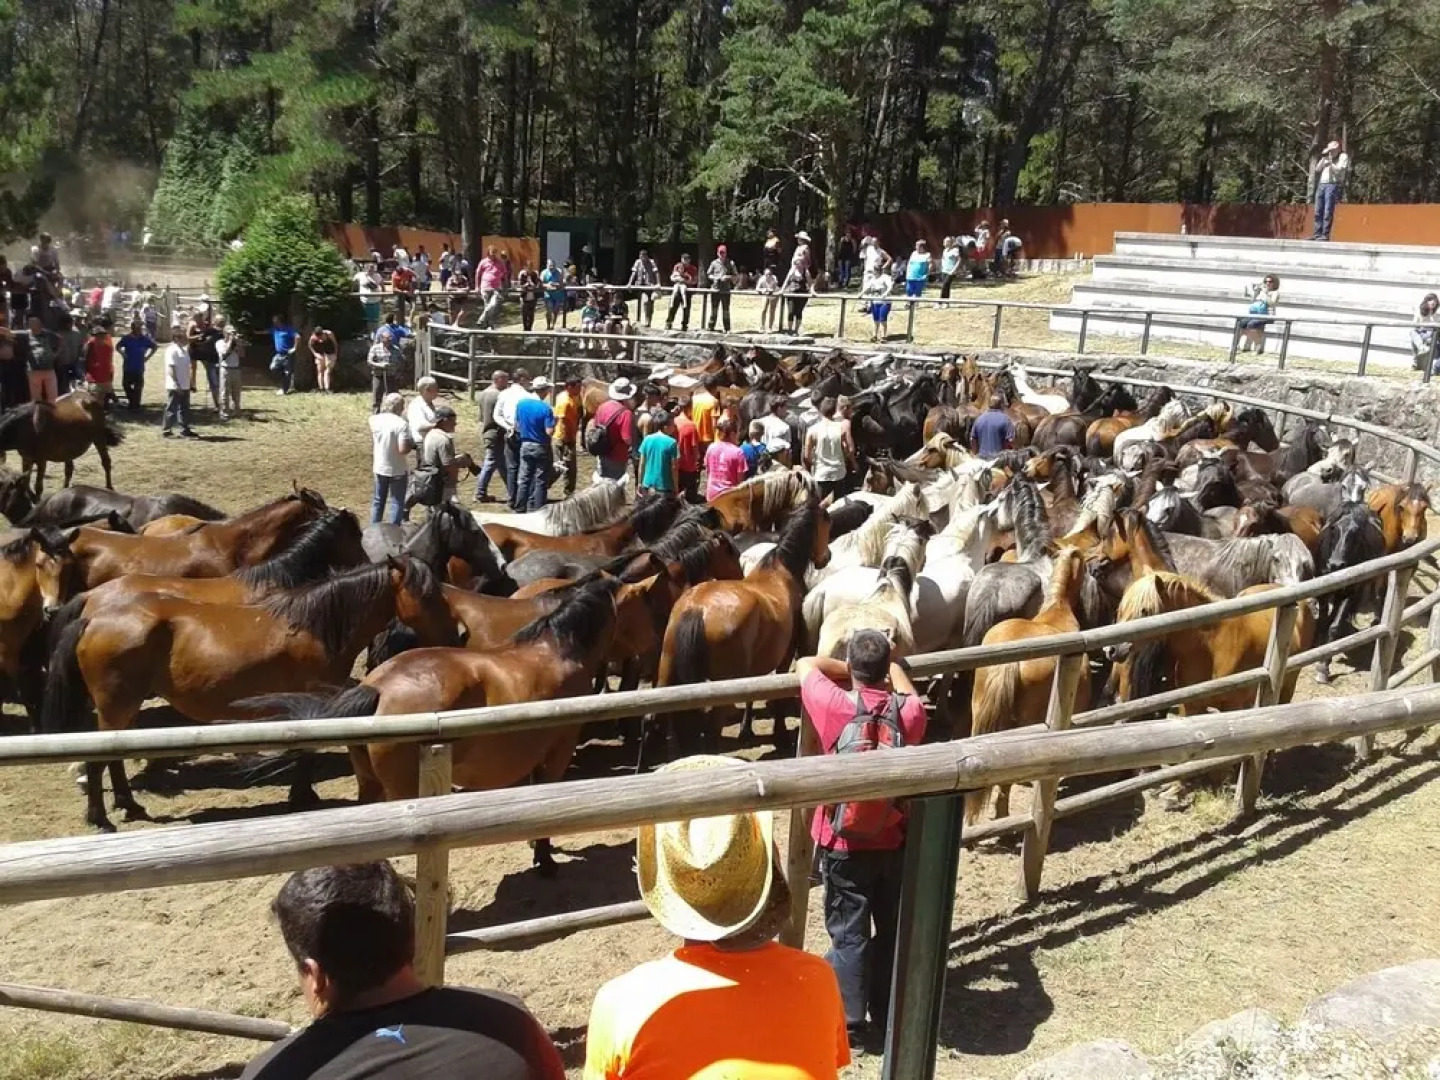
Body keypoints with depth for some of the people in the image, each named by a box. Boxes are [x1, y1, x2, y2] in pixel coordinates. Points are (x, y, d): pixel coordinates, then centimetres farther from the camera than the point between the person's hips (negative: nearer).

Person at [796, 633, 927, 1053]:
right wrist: (888, 667, 28)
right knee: (893, 929, 18)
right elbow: (905, 688, 15)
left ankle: (850, 1022, 15)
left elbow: (806, 664, 0)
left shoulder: (836, 707, -19)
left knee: (849, 934, 9)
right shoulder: (910, 712, -11)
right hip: (896, 843, 3)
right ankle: (890, 1014, 30)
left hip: (844, 844, -2)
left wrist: (848, 670, 11)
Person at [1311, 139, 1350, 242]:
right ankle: (1317, 234, 4)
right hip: (1321, 185, 6)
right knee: (1318, 211, 2)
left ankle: (1325, 235, -13)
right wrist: (1324, 159, 3)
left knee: (1328, 212, -11)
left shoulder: (1343, 156, 4)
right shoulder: (1326, 157, 22)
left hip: (1333, 185, -6)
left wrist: (1330, 161, -5)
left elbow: (1339, 170, -7)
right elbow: (1317, 169, 14)